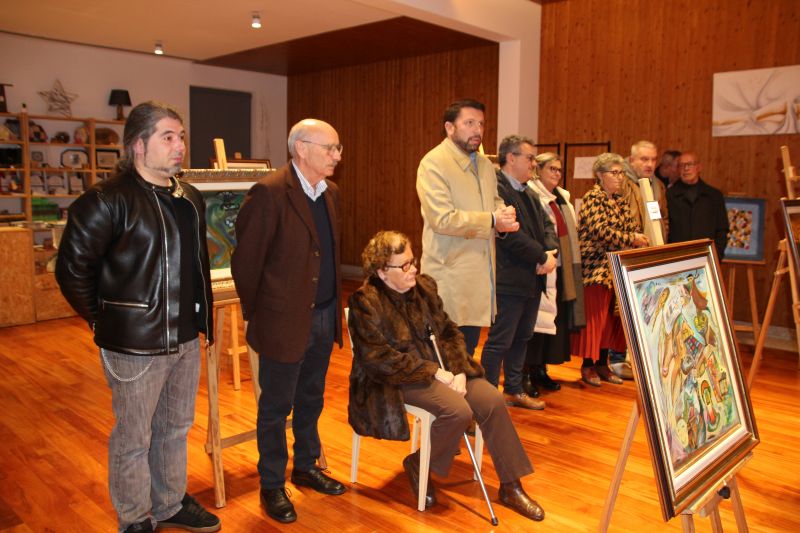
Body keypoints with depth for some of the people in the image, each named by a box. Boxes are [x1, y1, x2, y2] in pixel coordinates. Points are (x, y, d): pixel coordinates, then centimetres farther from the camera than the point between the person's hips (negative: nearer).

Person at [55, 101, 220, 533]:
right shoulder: (109, 199, -14)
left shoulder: (190, 199, 9)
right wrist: (103, 319, -4)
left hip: (185, 337, 7)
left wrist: (202, 317, 12)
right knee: (134, 438, 10)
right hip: (136, 343, -7)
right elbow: (71, 267, -11)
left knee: (175, 428, 20)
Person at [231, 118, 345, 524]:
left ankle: (306, 468, 41)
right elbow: (246, 260, -13)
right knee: (276, 407, 10)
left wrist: (335, 304, 13)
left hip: (325, 316, 7)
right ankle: (272, 486, 28)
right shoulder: (270, 193, -17)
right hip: (285, 321, -7)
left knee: (310, 401, 21)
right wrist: (255, 313, -3)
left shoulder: (330, 192, 7)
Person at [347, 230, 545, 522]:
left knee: (492, 400, -13)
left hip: (441, 368, 6)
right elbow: (379, 358, -19)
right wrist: (435, 373, -21)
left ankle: (511, 487, 1)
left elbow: (448, 331, 8)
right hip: (398, 379, -6)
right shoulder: (365, 301, -13)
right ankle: (417, 466, 1)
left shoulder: (424, 285, 7)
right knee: (458, 410, -28)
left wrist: (458, 372, -10)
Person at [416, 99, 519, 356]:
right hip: (450, 275, -7)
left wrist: (505, 215, -5)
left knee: (468, 351, 17)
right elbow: (443, 219, -21)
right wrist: (492, 220, -16)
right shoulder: (433, 163, -12)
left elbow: (495, 201, 20)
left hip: (480, 274, 8)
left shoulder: (485, 164, 15)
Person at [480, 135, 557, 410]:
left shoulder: (529, 192, 17)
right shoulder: (496, 189, -16)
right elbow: (511, 234, -23)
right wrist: (542, 257, -16)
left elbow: (547, 224, 14)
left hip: (532, 279, 10)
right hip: (510, 281, -10)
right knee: (499, 341, -1)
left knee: (522, 338, 19)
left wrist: (550, 252, -6)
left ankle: (514, 390, 33)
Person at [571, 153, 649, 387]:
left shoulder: (620, 201, 15)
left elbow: (632, 227, 11)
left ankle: (603, 363, 19)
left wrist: (643, 237, -9)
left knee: (611, 317, 10)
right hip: (596, 267, -8)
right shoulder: (592, 198, -9)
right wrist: (632, 239, -18)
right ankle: (588, 366, 9)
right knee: (594, 316, -2)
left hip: (616, 269, 8)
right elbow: (601, 230, -20)